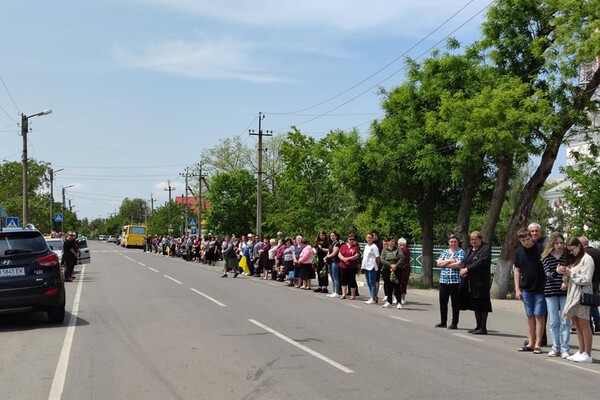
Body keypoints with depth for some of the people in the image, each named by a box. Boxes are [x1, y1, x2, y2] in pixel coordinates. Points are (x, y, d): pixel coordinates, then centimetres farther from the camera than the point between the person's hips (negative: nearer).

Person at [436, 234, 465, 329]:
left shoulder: (461, 252, -1)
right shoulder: (445, 252, 15)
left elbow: (458, 264, -15)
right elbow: (438, 263, 4)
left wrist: (445, 264, -5)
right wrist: (449, 261, -9)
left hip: (455, 280, -5)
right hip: (443, 280, 5)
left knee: (455, 302, 0)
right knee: (443, 301, 8)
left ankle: (454, 323, 6)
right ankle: (443, 322, 18)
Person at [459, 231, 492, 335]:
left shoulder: (486, 249, -6)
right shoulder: (469, 250, 20)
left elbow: (481, 262, -18)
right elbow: (464, 261, 16)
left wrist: (467, 269, -18)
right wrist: (462, 269, -7)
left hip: (481, 281, -8)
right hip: (471, 282, 8)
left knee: (482, 304, -6)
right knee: (475, 304, 12)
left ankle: (483, 328, -2)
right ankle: (478, 326, 19)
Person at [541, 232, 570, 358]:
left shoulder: (567, 256, 3)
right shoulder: (546, 258, 2)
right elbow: (548, 275, -7)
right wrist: (557, 272, -28)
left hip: (565, 292, 0)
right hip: (551, 292, 0)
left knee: (565, 321, -1)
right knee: (554, 322, 6)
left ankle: (565, 349, 5)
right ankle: (555, 348, 14)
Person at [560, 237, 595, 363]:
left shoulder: (587, 259, -5)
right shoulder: (574, 260, 19)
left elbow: (586, 279, -13)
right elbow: (568, 281, 20)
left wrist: (571, 273, -7)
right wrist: (565, 273, 1)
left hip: (582, 295, -8)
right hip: (572, 295, 8)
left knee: (584, 324, -6)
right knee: (577, 325, 9)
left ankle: (588, 354, -2)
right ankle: (581, 352, 14)